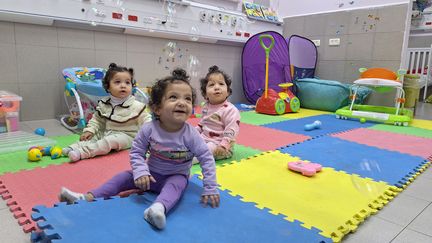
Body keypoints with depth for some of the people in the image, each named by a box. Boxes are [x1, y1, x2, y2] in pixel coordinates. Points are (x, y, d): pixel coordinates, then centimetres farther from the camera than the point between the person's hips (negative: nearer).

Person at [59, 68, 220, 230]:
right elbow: (136, 152, -7)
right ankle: (89, 197, -6)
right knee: (123, 177, -7)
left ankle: (159, 208, -59)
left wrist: (211, 189, -17)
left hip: (176, 177, -3)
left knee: (177, 184, -34)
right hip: (151, 174, 3)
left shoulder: (190, 134, -24)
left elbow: (206, 158, -17)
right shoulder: (149, 129, -19)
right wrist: (140, 172, -25)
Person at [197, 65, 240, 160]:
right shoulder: (206, 107, 8)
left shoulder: (230, 110, -18)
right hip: (203, 138, 9)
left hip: (218, 144, -8)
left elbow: (231, 131, -23)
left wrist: (223, 146, -30)